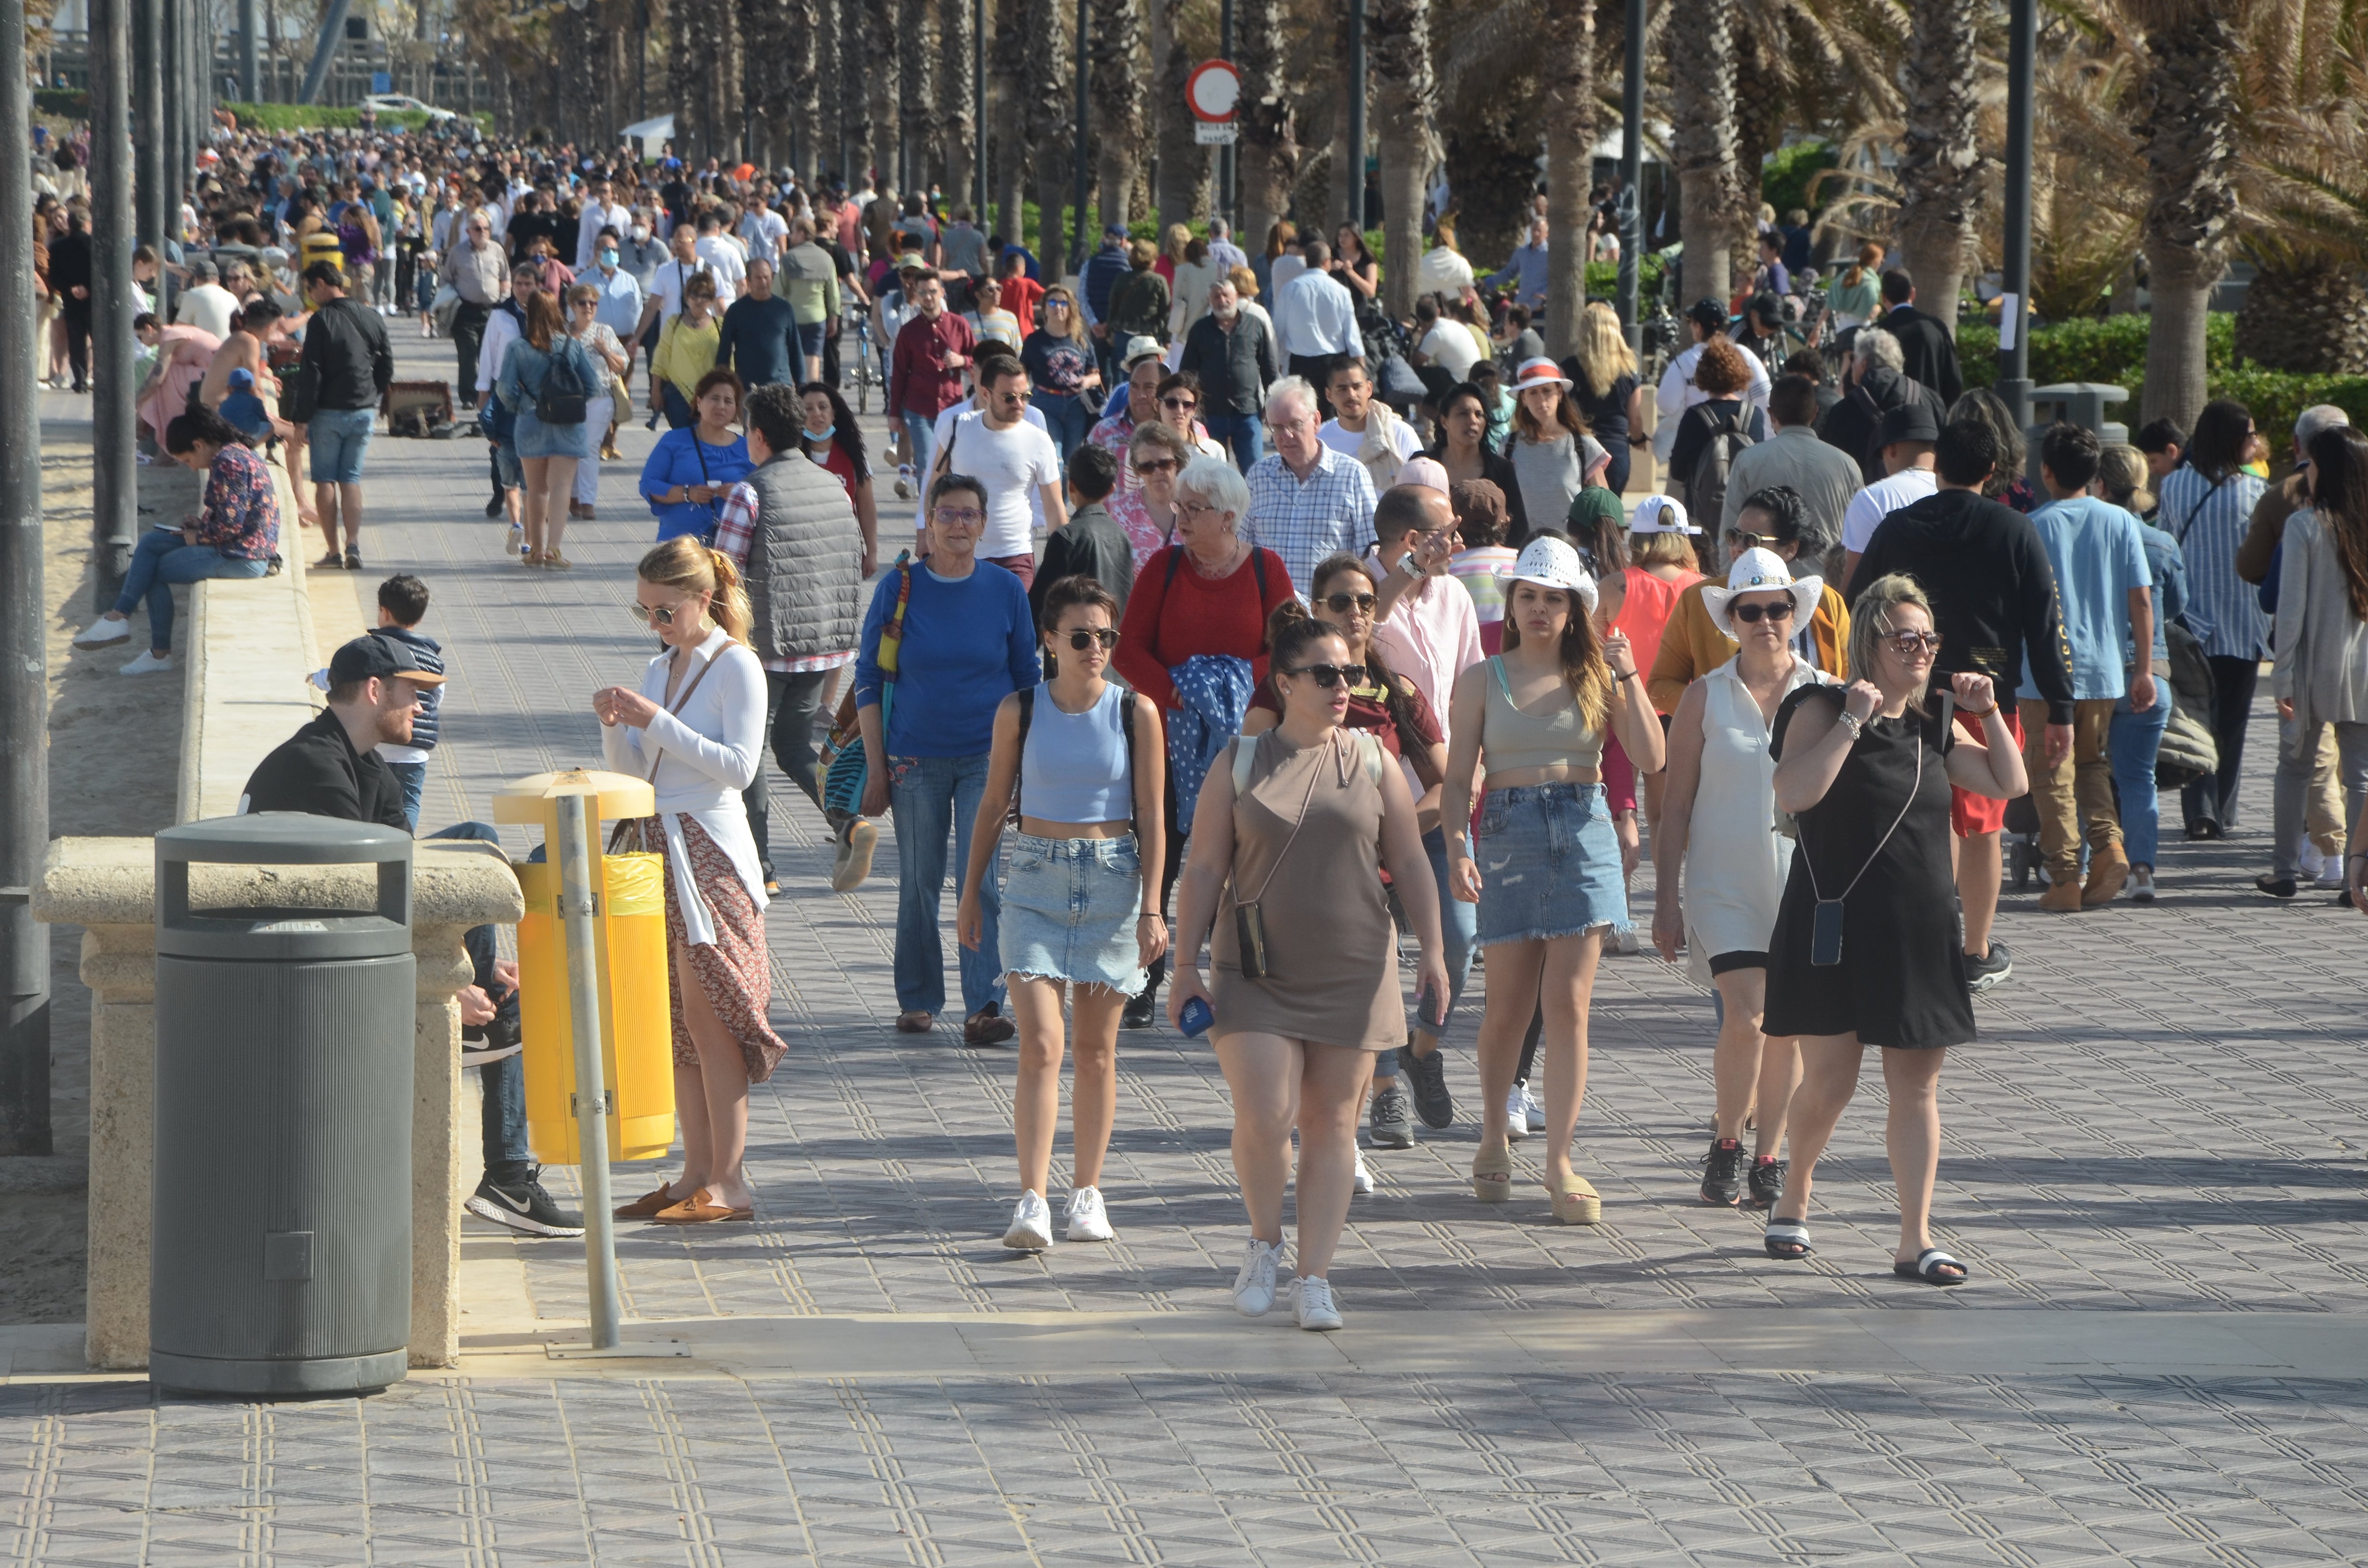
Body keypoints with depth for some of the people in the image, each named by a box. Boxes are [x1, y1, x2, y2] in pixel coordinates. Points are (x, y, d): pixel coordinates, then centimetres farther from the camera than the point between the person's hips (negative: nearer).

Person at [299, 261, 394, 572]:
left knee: (325, 480, 5)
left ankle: (333, 552, 2)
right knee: (351, 479, 10)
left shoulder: (321, 321, -11)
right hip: (364, 412, 5)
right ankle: (353, 546, -6)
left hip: (329, 411, -4)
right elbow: (387, 368, 10)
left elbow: (312, 374, -12)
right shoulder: (373, 319, 6)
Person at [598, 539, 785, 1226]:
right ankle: (696, 1173, 12)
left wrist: (656, 723, -20)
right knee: (675, 1019, 7)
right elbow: (628, 770, 16)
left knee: (708, 1016, -8)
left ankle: (729, 1180, -4)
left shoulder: (737, 667, -8)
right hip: (655, 846, 8)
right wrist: (615, 725, -4)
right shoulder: (660, 670, 14)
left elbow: (739, 766, -17)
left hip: (709, 852, -8)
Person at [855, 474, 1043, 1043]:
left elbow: (1029, 679, 9)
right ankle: (918, 1001, 19)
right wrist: (876, 768, -1)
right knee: (919, 885, 7)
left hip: (988, 759, 0)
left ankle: (984, 1007, -11)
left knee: (983, 880, -9)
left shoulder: (1006, 590, 1)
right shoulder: (899, 588, -1)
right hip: (915, 760, 0)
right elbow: (868, 681, 3)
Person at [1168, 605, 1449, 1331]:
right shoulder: (1238, 765, 3)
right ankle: (1264, 1244, 13)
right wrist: (1186, 965, 0)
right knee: (1263, 1116, -12)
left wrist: (1431, 952, 1)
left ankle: (1314, 1277, 8)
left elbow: (1410, 865, 9)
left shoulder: (1373, 763, 6)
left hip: (1352, 972, 1)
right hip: (1257, 975, -1)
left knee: (1332, 1122, 2)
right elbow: (1204, 869, 4)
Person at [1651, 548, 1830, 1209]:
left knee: (1787, 1027, 4)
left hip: (1806, 882, 2)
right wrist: (1666, 900, 0)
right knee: (1745, 1018, -13)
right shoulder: (1705, 698, 2)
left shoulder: (1825, 695, 4)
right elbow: (1675, 807, 3)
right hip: (1724, 883, -2)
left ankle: (1769, 1157, 17)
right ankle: (1726, 1143, 7)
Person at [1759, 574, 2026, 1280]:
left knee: (1917, 1088, 1)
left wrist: (1989, 715, 4)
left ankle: (1916, 1241, 3)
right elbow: (1793, 792, -22)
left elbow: (2009, 784, 16)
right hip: (1837, 929, -5)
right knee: (1829, 1083, 1)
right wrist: (1851, 722, -23)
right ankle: (1794, 1197, 29)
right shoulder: (1821, 712, -6)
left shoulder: (1934, 727, 12)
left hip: (1920, 931, 5)